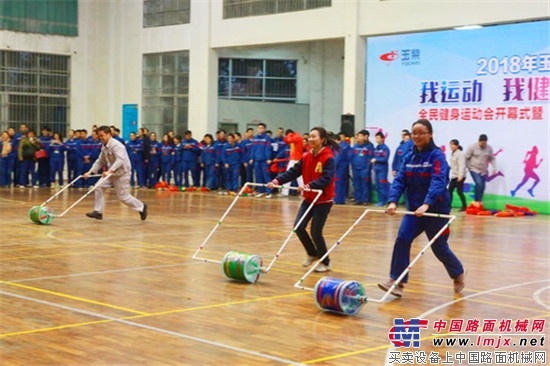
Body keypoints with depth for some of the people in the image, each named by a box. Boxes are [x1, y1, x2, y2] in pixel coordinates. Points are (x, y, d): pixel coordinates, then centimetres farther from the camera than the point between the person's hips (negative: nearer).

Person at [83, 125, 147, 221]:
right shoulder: (104, 147, 6)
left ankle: (141, 207, 18)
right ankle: (98, 212, 2)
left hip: (122, 173, -8)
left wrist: (109, 171, -45)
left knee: (123, 196, -2)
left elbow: (120, 160, -34)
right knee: (99, 187, -4)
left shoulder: (116, 145, -22)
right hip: (112, 173, 8)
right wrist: (90, 172, 3)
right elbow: (100, 161, 12)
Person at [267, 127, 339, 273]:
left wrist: (309, 186, -40)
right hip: (308, 199, 6)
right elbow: (293, 172, -3)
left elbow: (326, 179, -27)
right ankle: (312, 253, 22)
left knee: (316, 232, -5)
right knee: (298, 227, -4)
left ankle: (325, 262, 18)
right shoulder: (306, 157, 3)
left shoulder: (328, 158, -16)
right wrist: (277, 181, -17)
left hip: (323, 201, -6)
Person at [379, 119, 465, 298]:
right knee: (402, 239, -15)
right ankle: (397, 282, -14)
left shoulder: (437, 155, -13)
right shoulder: (409, 157, 4)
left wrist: (426, 204, -41)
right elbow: (399, 180, -3)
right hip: (414, 209, 5)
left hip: (436, 210, -5)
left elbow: (438, 182, -26)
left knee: (439, 248, 7)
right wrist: (393, 201, -22)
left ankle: (458, 274, 35)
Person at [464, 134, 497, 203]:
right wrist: (467, 167, -6)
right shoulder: (472, 147, -13)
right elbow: (466, 158, -7)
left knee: (482, 186, 7)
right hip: (474, 169, -5)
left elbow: (492, 159, 7)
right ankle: (476, 201, -8)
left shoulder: (489, 148, -2)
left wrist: (494, 167, -4)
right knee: (479, 183, -21)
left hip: (484, 171, 5)